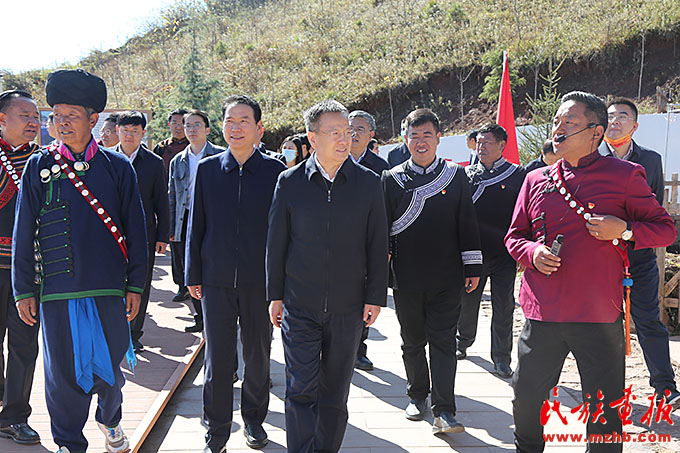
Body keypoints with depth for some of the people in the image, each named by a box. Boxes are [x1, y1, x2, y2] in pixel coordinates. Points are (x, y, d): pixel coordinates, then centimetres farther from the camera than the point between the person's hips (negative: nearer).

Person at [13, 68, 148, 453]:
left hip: (109, 290, 0)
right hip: (57, 291, 0)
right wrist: (24, 290, 1)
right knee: (64, 371, 8)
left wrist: (135, 285, 2)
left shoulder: (118, 167, 2)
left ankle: (110, 420, 41)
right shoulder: (39, 168, 2)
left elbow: (135, 230, 4)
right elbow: (24, 233, 4)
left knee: (110, 367, 12)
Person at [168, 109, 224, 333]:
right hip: (186, 221, 5)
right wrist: (172, 229, 10)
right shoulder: (177, 161, 13)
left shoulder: (221, 156, -1)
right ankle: (201, 318, 21)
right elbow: (172, 197, 15)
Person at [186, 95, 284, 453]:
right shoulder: (207, 169, 3)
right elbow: (196, 225, 6)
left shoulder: (275, 171, -1)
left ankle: (254, 420, 33)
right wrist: (193, 275, 4)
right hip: (217, 280, 1)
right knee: (217, 359, 5)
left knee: (258, 357, 13)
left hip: (261, 282, 0)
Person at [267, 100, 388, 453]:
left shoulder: (369, 183, 0)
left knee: (335, 392, 13)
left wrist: (375, 298, -1)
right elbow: (276, 244, 3)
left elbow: (377, 245, 3)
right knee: (301, 389, -1)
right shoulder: (290, 182, -1)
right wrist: (275, 295, 2)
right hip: (299, 305, -1)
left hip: (347, 308, 1)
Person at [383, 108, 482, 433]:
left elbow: (467, 223, 6)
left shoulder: (456, 176, 5)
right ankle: (417, 395, 31)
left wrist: (472, 267, 3)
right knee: (412, 341, 13)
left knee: (443, 341, -1)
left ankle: (444, 411, 0)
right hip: (406, 279, 1)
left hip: (447, 279, -1)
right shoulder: (392, 179, 4)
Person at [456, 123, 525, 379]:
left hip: (504, 255, -2)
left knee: (503, 309, 3)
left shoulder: (517, 176, 1)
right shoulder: (467, 174, 6)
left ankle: (501, 358, 14)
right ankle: (463, 343, 34)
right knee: (467, 303, 12)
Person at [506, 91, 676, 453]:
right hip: (542, 314, 3)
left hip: (599, 317, -3)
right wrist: (532, 252, -6)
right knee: (525, 395, 13)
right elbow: (514, 236, 16)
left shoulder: (624, 176, 0)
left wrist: (624, 230, -14)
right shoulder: (535, 180, 9)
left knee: (605, 409, 7)